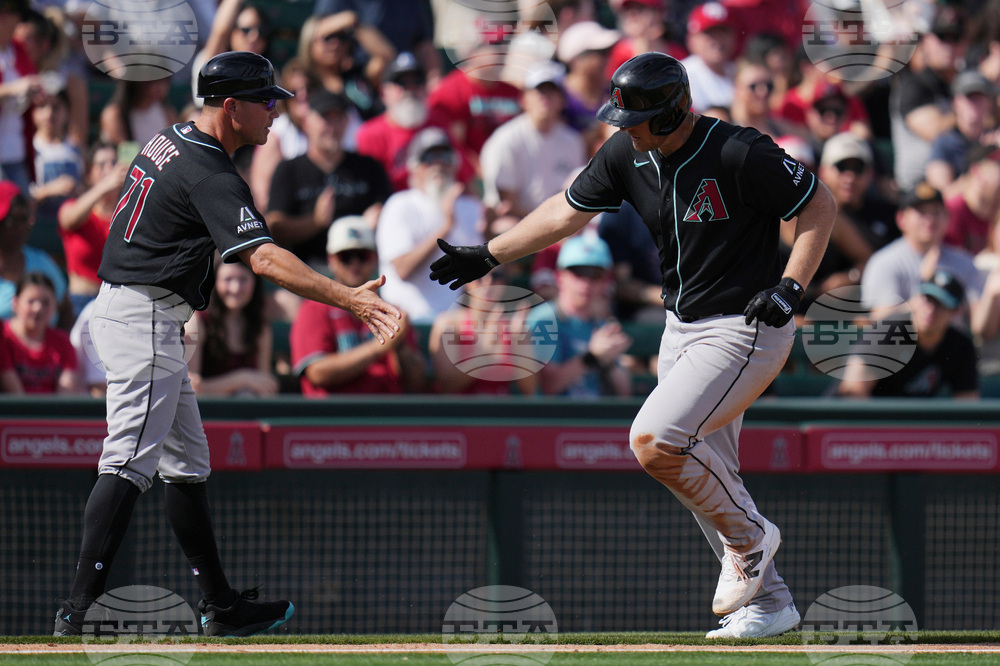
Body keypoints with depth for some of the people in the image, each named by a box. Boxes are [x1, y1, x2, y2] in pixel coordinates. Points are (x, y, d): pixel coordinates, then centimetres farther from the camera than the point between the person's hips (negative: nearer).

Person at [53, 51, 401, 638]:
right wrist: (350, 299, -38)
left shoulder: (173, 141, 11)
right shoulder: (209, 176, -20)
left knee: (186, 462, 14)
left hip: (126, 308, 11)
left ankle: (221, 605, 18)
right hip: (146, 320, -11)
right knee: (130, 462, -15)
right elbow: (264, 259, -32)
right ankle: (81, 611, -20)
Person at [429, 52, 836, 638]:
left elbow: (820, 203, -12)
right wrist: (487, 256, 11)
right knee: (705, 477, 9)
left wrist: (791, 288, -19)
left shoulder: (740, 154, -21)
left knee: (654, 441, -22)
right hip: (683, 327, 8)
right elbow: (565, 213, 10)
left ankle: (748, 535, -1)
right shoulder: (629, 153, -1)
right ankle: (769, 601, 21)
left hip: (745, 329, -8)